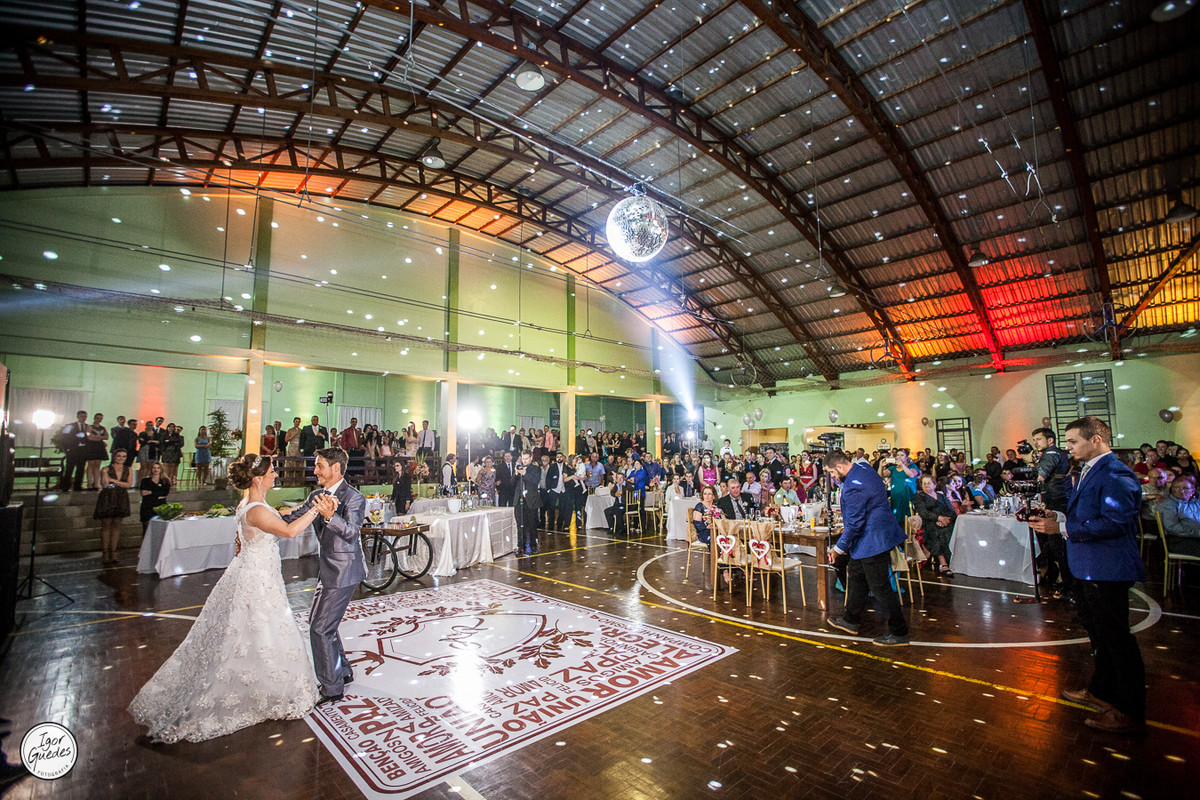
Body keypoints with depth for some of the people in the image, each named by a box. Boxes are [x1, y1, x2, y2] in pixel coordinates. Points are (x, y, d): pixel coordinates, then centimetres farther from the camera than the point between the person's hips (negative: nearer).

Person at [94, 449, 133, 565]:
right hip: (107, 498, -3)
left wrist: (114, 481, -11)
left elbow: (129, 484, -2)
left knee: (116, 526, 5)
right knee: (106, 526, -1)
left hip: (121, 499, 3)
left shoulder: (127, 469, 8)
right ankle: (105, 555, 3)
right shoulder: (106, 469, -1)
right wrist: (105, 474, -22)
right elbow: (104, 485, -11)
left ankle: (113, 554, 11)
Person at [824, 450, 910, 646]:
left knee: (880, 586, 0)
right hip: (872, 535, 11)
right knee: (856, 577, 20)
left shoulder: (853, 488, -29)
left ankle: (899, 633, 14)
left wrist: (838, 548, -11)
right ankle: (851, 620, 33)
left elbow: (855, 524, -23)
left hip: (873, 540, -11)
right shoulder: (863, 467, 2)